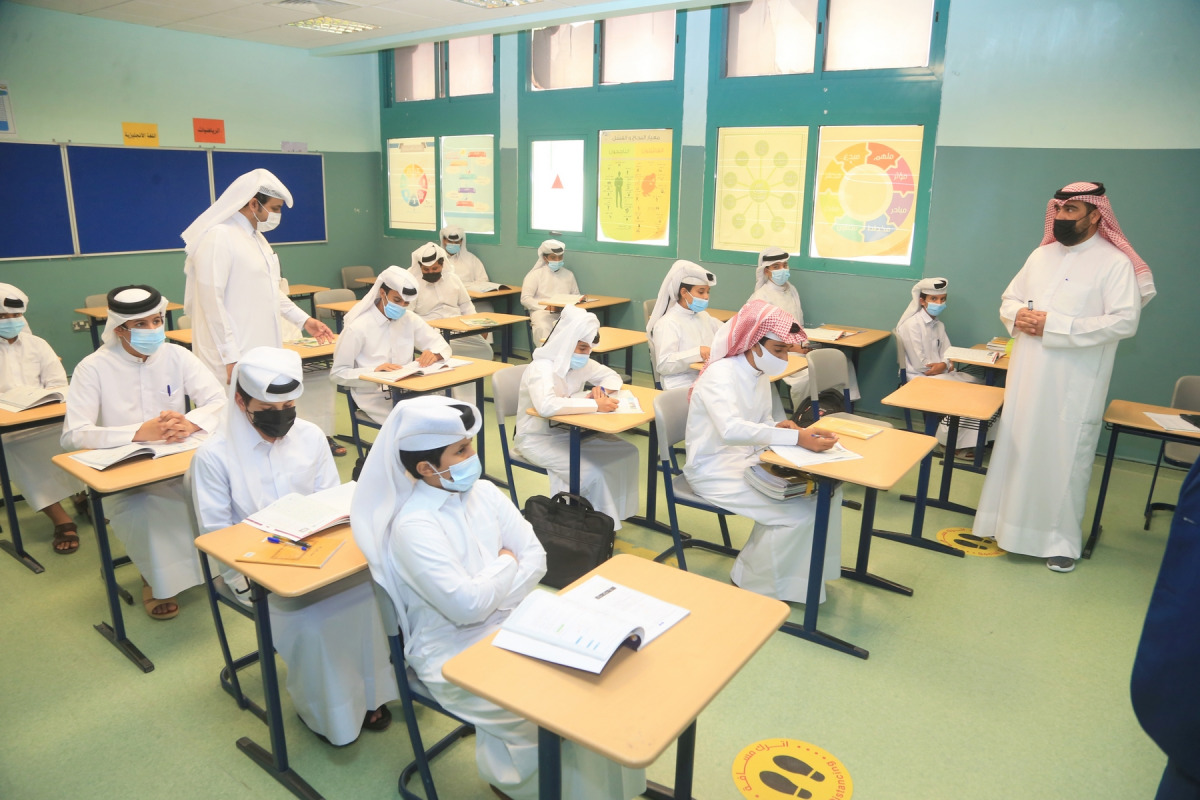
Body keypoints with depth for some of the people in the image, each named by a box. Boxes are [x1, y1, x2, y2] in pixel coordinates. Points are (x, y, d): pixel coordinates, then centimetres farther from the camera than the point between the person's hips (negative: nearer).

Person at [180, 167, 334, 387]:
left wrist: (304, 320, 22)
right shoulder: (218, 237, -13)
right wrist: (231, 358, -19)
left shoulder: (257, 237, 15)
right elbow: (212, 302, -17)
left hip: (262, 352, 9)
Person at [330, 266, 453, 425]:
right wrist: (374, 371, -25)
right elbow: (338, 373, -9)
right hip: (375, 397, -5)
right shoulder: (358, 328, -11)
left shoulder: (410, 320, 5)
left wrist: (434, 354, -15)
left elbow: (442, 345, 10)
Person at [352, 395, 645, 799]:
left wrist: (492, 598, -15)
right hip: (455, 655, -6)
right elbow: (468, 605, -25)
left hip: (510, 622, 6)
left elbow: (535, 558, -1)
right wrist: (505, 564, -8)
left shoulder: (484, 492, 1)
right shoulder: (413, 526, -20)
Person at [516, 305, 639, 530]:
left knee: (626, 453, -4)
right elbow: (546, 406, -44)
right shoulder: (541, 368, -25)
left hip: (568, 431, 8)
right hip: (538, 438, -8)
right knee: (592, 473, -26)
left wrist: (602, 390, -12)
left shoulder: (580, 363, 0)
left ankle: (612, 515, 9)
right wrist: (595, 405, -39)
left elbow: (613, 376, 13)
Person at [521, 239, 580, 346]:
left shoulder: (569, 274, 24)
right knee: (543, 328, -38)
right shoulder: (536, 274, 11)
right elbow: (525, 299, 2)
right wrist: (547, 307, -11)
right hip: (542, 312, -3)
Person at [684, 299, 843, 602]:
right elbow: (731, 429, -40)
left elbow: (760, 422, 12)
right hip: (714, 471, -8)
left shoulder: (760, 373, 4)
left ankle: (804, 573, 12)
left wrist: (778, 426, -12)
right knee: (799, 511, -18)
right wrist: (795, 437, -44)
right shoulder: (720, 374, -24)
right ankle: (750, 582, 2)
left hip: (747, 459, 9)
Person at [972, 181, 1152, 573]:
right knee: (1018, 447, 11)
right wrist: (1016, 315, -8)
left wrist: (1055, 326, -22)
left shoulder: (1115, 262, -8)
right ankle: (1012, 523, 25)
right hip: (1027, 374, 5)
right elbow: (1009, 298, 16)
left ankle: (1062, 538, 14)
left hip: (1074, 382, -5)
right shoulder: (1041, 254, 11)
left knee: (1064, 457, 1)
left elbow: (1124, 321, -17)